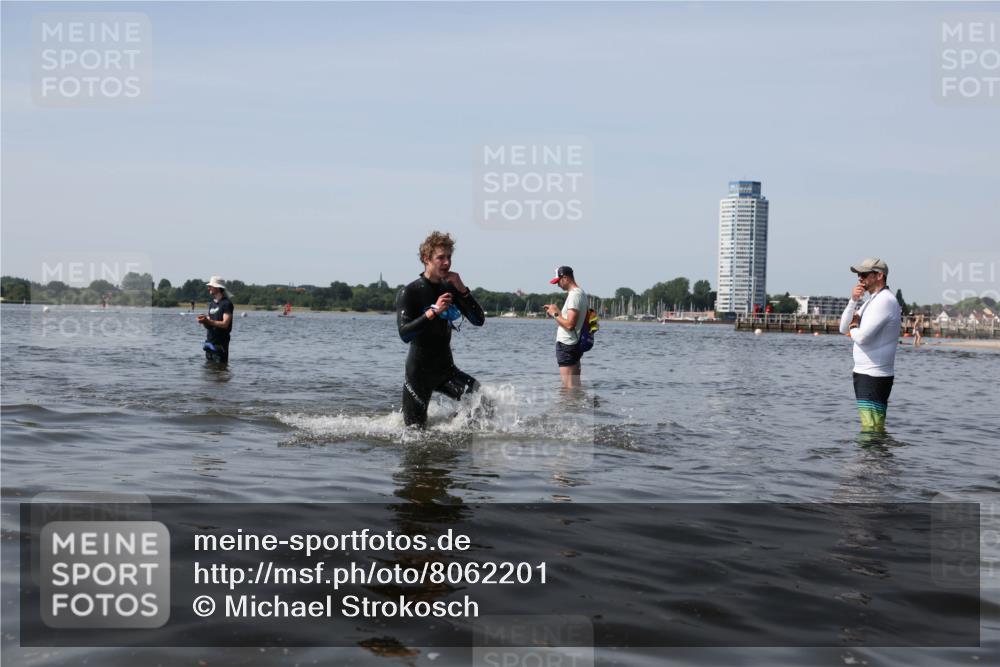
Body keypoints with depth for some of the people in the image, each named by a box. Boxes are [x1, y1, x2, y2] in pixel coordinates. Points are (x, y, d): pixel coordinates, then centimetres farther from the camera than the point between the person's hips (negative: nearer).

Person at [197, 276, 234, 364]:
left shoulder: (226, 304, -8)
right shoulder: (212, 304, 17)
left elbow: (225, 324, -17)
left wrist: (208, 321, -22)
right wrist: (204, 321, -5)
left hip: (220, 343, -8)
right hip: (209, 341, 8)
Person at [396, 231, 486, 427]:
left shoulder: (451, 289, 4)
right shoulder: (409, 293, -11)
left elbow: (479, 321, -2)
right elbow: (404, 334, -23)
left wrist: (463, 291, -13)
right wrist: (433, 311, -30)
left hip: (446, 369, 4)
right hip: (419, 372, -4)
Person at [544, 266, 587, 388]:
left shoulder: (574, 295, -17)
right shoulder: (581, 293, 15)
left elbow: (570, 324, -24)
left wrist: (555, 314, -10)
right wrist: (557, 311, 15)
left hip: (566, 346, -11)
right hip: (575, 344, 11)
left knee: (569, 387, -9)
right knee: (575, 385, 14)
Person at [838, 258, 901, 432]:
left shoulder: (885, 301, -14)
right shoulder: (872, 300, 18)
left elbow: (862, 337, -23)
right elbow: (843, 328, 12)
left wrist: (853, 329, 1)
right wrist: (853, 300, -1)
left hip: (874, 377, -10)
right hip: (864, 373, 10)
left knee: (871, 429, -11)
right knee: (876, 429, 14)